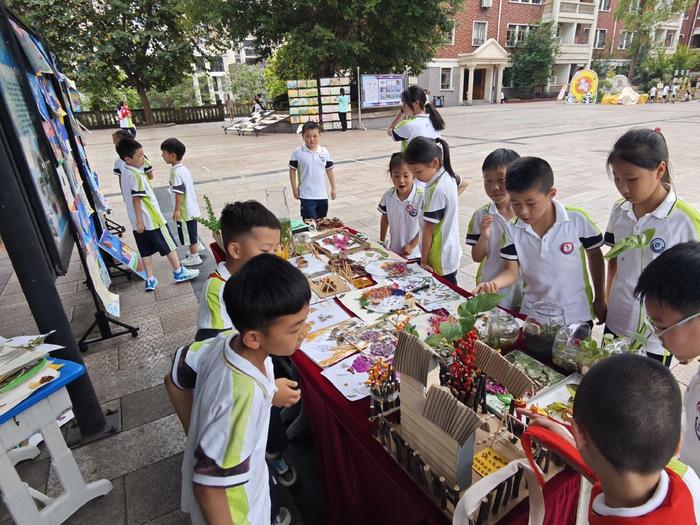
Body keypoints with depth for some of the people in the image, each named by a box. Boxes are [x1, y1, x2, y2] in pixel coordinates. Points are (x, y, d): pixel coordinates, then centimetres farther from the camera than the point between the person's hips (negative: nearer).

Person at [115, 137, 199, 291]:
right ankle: (179, 272, 16)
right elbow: (136, 199, -21)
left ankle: (150, 280, 15)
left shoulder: (125, 173, 9)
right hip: (151, 219, -9)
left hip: (139, 221, 9)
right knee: (168, 245, 5)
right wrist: (140, 221, -18)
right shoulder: (136, 175, -20)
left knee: (146, 251, 11)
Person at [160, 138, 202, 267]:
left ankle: (194, 257, 15)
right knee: (191, 233, 20)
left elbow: (179, 193, -24)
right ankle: (194, 253, 33)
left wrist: (177, 210, -19)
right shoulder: (183, 168, 8)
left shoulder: (176, 172, -21)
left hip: (184, 211, -9)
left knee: (189, 234, 3)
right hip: (191, 208, 9)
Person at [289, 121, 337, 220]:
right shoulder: (298, 152, -7)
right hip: (306, 195, -3)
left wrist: (333, 188, 9)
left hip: (322, 194, 4)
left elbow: (329, 170, 8)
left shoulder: (325, 152, 1)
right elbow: (292, 170, -1)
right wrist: (294, 188, -2)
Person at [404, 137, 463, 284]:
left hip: (440, 262, -9)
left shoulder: (436, 190, -26)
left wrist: (423, 260, -11)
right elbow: (462, 183, 26)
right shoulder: (448, 175, 0)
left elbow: (428, 229, -19)